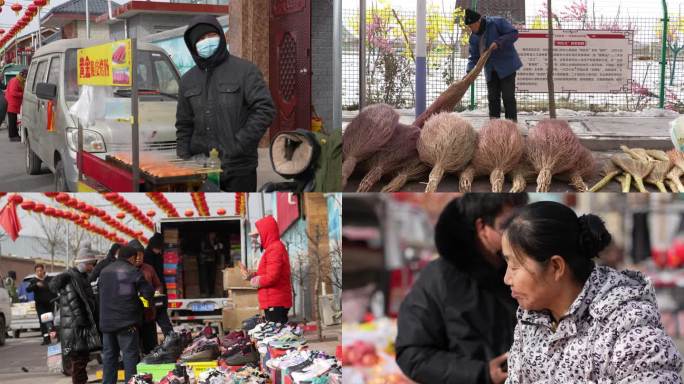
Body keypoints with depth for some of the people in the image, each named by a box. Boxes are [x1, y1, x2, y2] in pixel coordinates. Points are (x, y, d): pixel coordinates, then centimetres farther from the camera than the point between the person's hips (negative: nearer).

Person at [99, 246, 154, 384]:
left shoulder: (104, 272, 10)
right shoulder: (133, 272, -8)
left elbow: (99, 290, 18)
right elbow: (148, 293, -7)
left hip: (106, 321, 6)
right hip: (127, 322, -6)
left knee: (109, 355, 12)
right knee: (130, 354, -2)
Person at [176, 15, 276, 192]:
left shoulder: (244, 70, -4)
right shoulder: (188, 79, 13)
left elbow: (265, 109, -12)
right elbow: (184, 125, 18)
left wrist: (239, 145, -17)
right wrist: (184, 158, 4)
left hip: (239, 169, -4)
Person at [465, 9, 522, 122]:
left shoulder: (497, 22, -11)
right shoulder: (474, 37, 7)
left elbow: (514, 33, -14)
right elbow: (474, 56, 8)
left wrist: (498, 42, -25)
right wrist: (469, 72, -8)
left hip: (506, 66, -6)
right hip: (491, 70, 6)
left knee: (508, 96, -9)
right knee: (493, 97, 6)